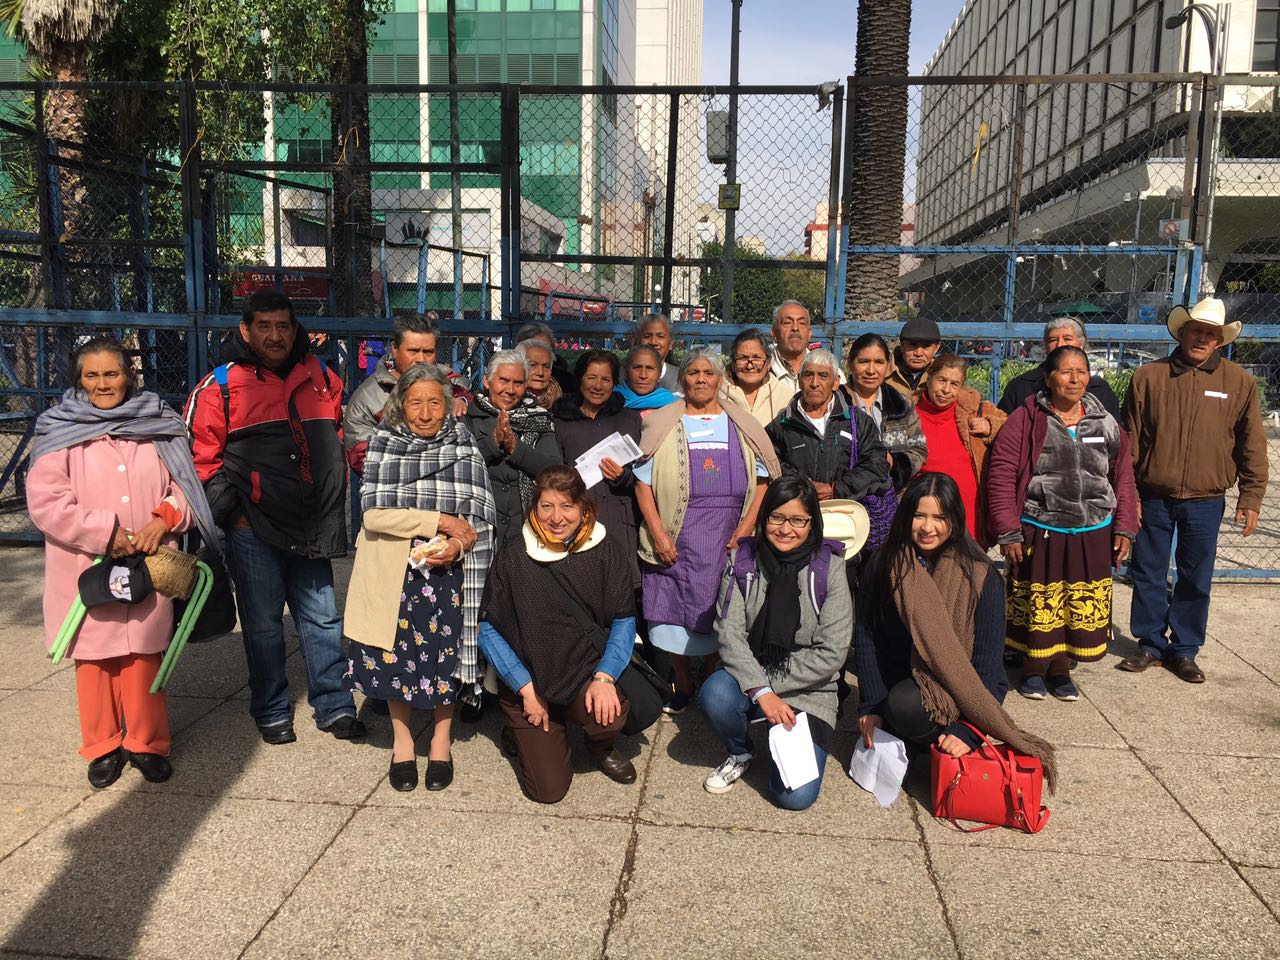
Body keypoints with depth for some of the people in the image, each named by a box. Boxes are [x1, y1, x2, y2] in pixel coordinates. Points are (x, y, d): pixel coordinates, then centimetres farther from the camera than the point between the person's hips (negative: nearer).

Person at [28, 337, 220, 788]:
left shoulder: (157, 425, 8)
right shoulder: (61, 431, 1)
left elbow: (183, 485, 11)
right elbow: (44, 499, -8)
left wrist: (163, 518, -9)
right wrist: (105, 533, -15)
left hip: (148, 567, 1)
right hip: (87, 572, -1)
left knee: (144, 655, 6)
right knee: (94, 658, 7)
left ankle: (146, 743, 21)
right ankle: (102, 747, 23)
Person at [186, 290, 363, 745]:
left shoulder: (322, 379, 8)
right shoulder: (221, 386, -3)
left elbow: (340, 439, 19)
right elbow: (200, 456, -2)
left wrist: (334, 500, 9)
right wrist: (230, 513, -6)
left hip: (311, 530, 3)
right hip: (254, 531, -3)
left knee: (323, 619, 10)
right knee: (263, 624, 8)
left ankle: (335, 706, 21)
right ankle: (271, 713, 22)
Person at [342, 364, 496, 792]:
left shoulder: (465, 449, 2)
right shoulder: (382, 445, 0)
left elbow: (482, 517, 0)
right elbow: (373, 513, -10)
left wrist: (458, 544, -19)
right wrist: (440, 521, -14)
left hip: (448, 570, 0)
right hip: (393, 570, 0)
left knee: (445, 655, 6)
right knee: (395, 654, 7)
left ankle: (441, 743, 26)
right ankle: (402, 741, 28)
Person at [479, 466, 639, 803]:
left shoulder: (605, 551, -4)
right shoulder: (513, 557, -7)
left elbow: (624, 620, -2)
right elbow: (489, 630, -4)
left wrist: (604, 676, -17)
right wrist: (526, 688, -11)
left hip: (585, 674, 1)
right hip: (527, 682, -1)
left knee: (609, 713, -32)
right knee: (548, 789, -9)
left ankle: (601, 747, 7)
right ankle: (522, 732, 24)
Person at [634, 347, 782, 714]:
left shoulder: (741, 425, 9)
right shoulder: (663, 425, 7)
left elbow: (763, 479, 3)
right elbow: (643, 482, 1)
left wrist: (745, 529, -8)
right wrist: (658, 534, -8)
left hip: (727, 537, 0)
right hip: (676, 537, 0)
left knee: (721, 611, 3)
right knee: (675, 608, 2)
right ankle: (683, 687, 17)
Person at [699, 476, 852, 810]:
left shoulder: (829, 568, -9)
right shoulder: (742, 559, -5)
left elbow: (831, 654, -11)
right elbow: (730, 634, -11)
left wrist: (774, 684, -14)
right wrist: (761, 691, -24)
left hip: (807, 693, -1)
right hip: (749, 680, 2)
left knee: (795, 796, -16)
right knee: (715, 694, -33)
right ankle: (740, 753, 2)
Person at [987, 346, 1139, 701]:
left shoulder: (1106, 425, 7)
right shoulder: (1026, 419, -7)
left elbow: (1123, 479, 11)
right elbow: (1001, 475, -10)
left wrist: (1124, 528, 5)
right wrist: (1008, 531, -12)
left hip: (1092, 536, 4)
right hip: (1040, 534, -3)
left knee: (1081, 610, 9)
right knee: (1038, 608, 6)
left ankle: (1060, 669, 29)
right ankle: (1033, 669, 27)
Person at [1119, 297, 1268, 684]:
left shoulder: (1239, 382, 2)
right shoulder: (1148, 377, -1)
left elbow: (1252, 445, 5)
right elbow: (1129, 442, -1)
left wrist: (1250, 497, 1)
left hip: (1205, 502, 1)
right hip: (1152, 498, 0)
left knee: (1196, 580, 10)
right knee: (1148, 576, 8)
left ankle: (1184, 650, 24)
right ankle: (1150, 644, 24)